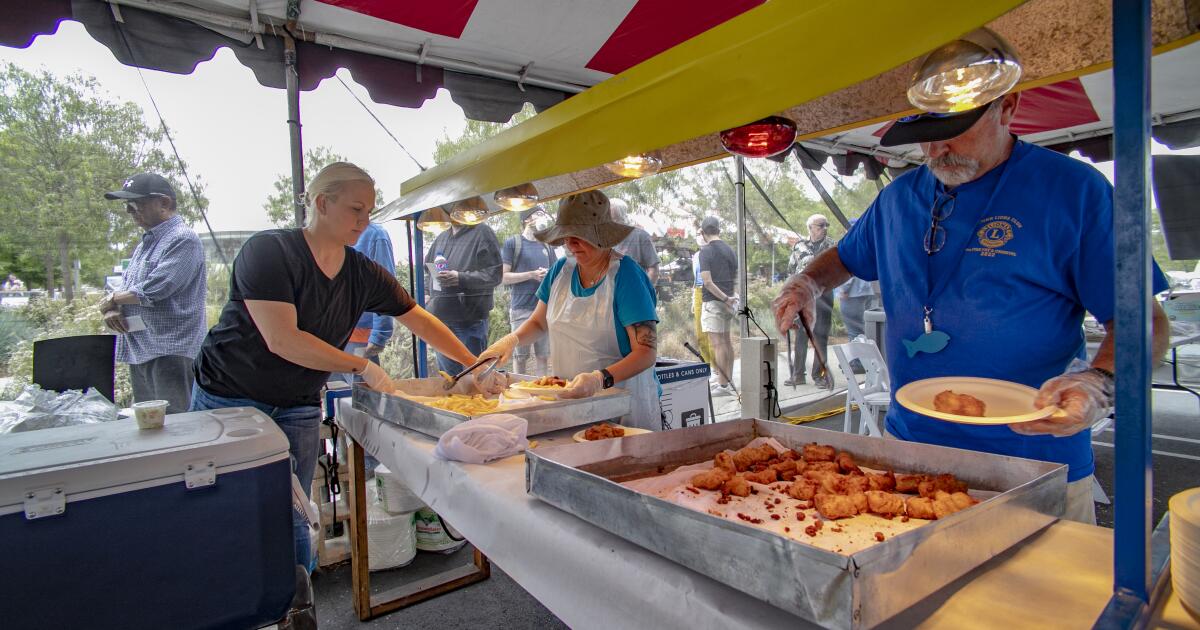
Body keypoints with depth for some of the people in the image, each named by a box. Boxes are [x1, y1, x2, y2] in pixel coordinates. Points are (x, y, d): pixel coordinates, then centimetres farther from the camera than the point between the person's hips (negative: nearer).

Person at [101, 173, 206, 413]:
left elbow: (154, 290, -19)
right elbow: (126, 285, 23)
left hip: (171, 351, -9)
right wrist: (111, 309, 1)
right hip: (140, 351, 10)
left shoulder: (182, 239, -11)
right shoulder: (145, 243, 20)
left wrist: (111, 299, -2)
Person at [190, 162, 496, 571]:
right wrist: (363, 367, -21)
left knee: (292, 525, 4)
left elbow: (421, 322, 6)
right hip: (229, 400, -4)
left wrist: (475, 366, 1)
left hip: (299, 410, 4)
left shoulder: (364, 274, -1)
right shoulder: (268, 251, -17)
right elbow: (281, 340, -25)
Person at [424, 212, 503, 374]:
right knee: (447, 377, 15)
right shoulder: (441, 238, 18)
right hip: (441, 318, 7)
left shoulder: (481, 232, -4)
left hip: (470, 320, -7)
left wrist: (460, 278, -22)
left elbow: (495, 274, -12)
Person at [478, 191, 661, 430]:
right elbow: (539, 322, 16)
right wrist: (513, 338, -5)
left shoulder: (625, 275, -16)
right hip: (568, 397, 5)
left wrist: (600, 379, -36)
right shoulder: (561, 270, 2)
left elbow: (647, 352, -21)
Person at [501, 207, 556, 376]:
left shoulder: (547, 246, 17)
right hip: (521, 309, -4)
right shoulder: (512, 242, 3)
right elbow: (503, 277, -3)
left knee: (543, 356, 4)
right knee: (520, 356, 1)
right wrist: (531, 275, -12)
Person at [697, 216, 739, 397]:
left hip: (713, 301, -8)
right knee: (726, 341, 15)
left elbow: (707, 281, -18)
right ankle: (728, 382, 22)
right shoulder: (729, 249, 11)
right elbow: (736, 275, 16)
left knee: (717, 344, -6)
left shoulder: (706, 251, -11)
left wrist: (725, 298, -15)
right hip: (728, 299, 8)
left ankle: (722, 386, -5)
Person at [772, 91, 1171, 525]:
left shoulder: (1074, 188, -6)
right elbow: (845, 257, 23)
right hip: (909, 448, 4)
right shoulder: (899, 196, 8)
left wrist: (1100, 384, -26)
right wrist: (808, 284, 2)